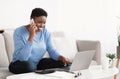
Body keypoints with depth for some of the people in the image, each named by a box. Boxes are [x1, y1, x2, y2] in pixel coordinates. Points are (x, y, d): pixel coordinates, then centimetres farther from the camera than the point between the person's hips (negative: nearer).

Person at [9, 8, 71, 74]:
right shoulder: (19, 32, -18)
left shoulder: (45, 32, -1)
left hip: (37, 63, 5)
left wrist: (62, 58, -26)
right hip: (20, 64, -5)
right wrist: (31, 36, -32)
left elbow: (52, 51, -4)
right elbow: (22, 58, -28)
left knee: (61, 63, -14)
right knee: (29, 65, -38)